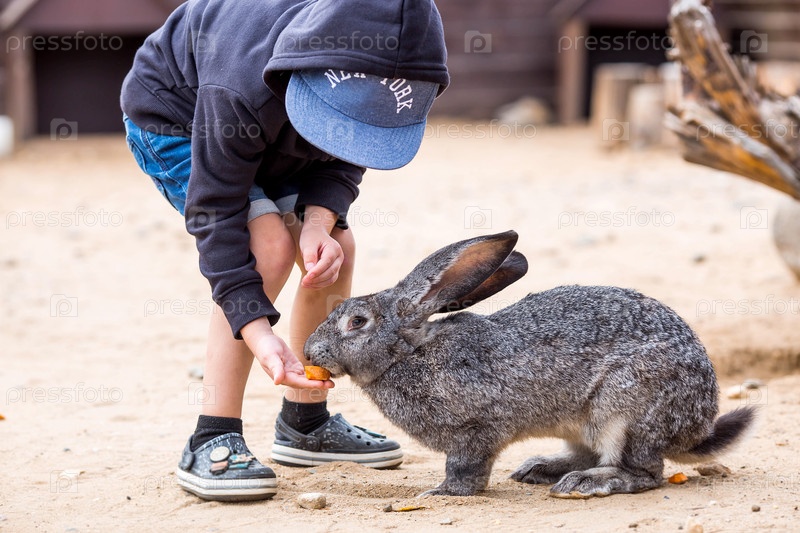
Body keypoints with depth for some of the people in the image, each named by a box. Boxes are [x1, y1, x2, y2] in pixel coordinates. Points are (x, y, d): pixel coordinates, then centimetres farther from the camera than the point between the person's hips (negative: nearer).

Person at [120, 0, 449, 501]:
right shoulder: (242, 89, -44)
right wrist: (258, 333, -43)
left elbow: (341, 162, -13)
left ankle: (305, 423, 14)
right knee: (268, 247, -26)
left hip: (273, 131, 6)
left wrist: (319, 224, -35)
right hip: (172, 118, -6)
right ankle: (212, 443, -20)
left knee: (337, 249, -4)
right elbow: (216, 214, -36)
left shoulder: (382, 74, -28)